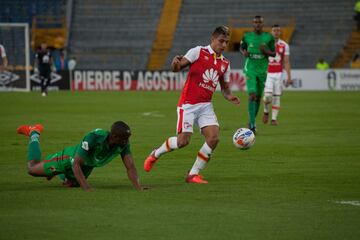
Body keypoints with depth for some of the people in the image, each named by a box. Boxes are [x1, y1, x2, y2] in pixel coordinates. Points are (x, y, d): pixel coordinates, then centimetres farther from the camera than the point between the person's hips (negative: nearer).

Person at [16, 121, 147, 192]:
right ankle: (34, 133, 39)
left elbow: (130, 166, -31)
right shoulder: (94, 137, -45)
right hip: (70, 157, -5)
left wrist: (138, 187, -49)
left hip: (87, 165, 5)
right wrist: (87, 189, -56)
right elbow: (76, 164, -45)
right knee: (32, 169, 16)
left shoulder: (124, 143, -31)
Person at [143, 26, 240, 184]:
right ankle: (155, 154, 17)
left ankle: (193, 174, 0)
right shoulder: (198, 52, -4)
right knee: (183, 140, -13)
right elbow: (177, 68, -7)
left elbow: (225, 88, 18)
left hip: (206, 106, 5)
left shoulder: (225, 63, 12)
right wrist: (175, 63, -31)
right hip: (188, 104, -5)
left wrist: (229, 97, -5)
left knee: (214, 138, -13)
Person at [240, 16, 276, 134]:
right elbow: (241, 48, 14)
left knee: (258, 97, 11)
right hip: (250, 70, -2)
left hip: (262, 70, 2)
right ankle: (252, 125, -18)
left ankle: (252, 121, 30)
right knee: (252, 95, -16)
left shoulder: (268, 37, -1)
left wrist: (266, 51, -17)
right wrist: (244, 52, -9)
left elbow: (274, 53, 4)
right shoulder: (247, 36, -1)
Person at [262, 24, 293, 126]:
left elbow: (286, 62, 4)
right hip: (267, 74, -2)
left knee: (276, 97, 1)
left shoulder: (284, 45, 3)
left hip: (278, 74, 2)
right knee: (268, 95, -16)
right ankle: (266, 111, 13)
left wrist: (289, 77, -2)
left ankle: (274, 118, 11)